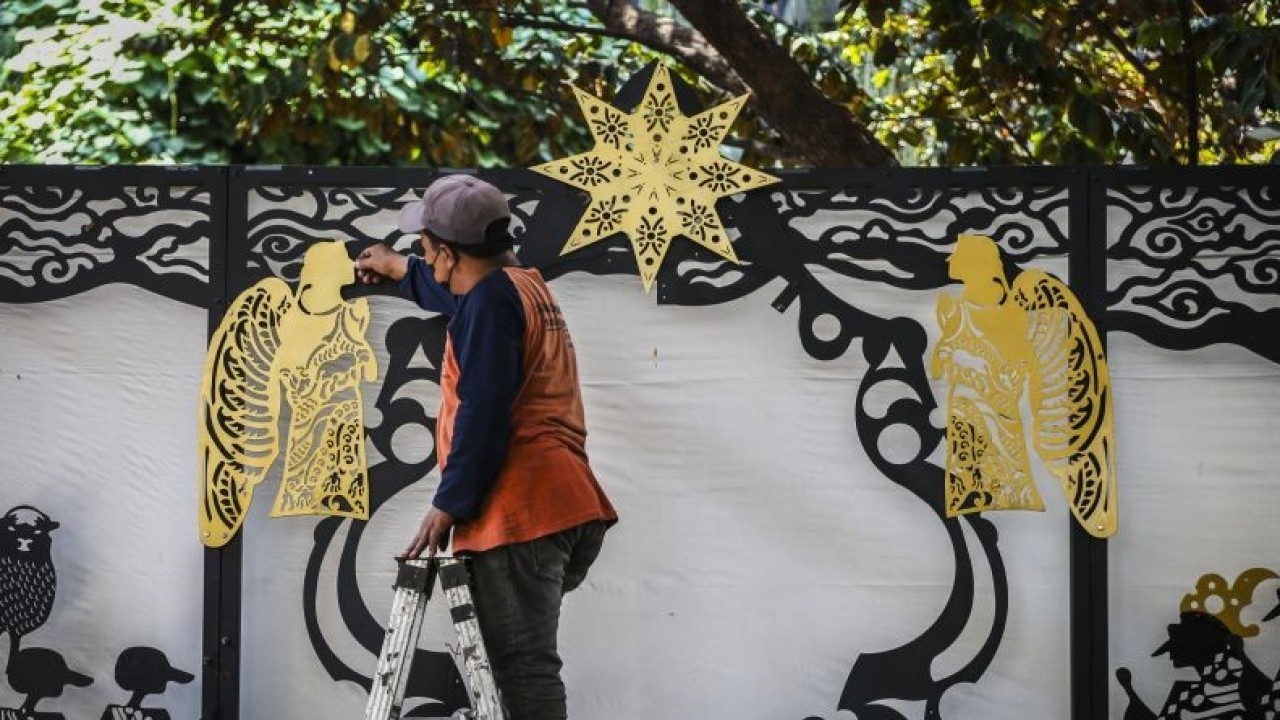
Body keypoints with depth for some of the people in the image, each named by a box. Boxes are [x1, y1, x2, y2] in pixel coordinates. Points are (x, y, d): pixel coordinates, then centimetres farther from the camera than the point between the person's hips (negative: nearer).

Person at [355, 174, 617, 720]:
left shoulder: (491, 298, -8)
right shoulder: (522, 285, 22)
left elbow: (483, 414, -17)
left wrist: (448, 504, -13)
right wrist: (400, 270, 60)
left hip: (520, 512, -10)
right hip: (561, 506, 10)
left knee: (524, 666, -12)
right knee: (525, 662, 12)